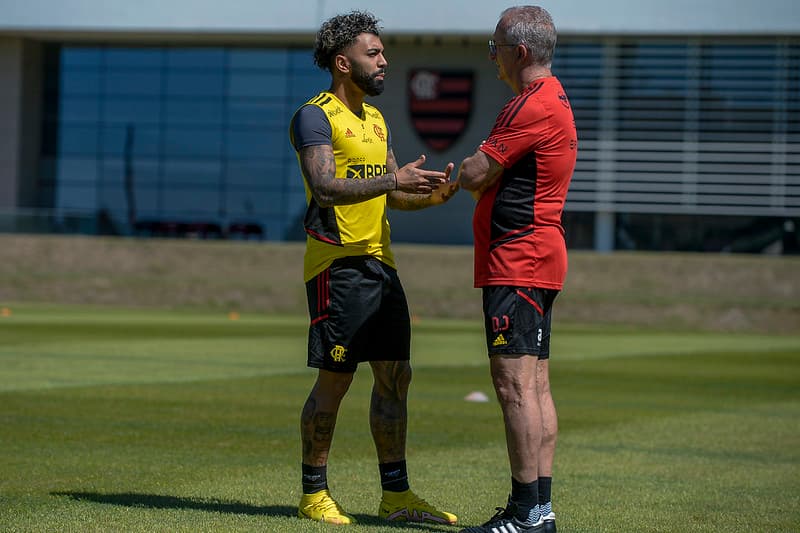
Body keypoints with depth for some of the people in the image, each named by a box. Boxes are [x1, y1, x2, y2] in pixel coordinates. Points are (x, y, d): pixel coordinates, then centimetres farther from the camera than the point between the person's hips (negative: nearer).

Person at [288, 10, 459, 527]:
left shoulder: (375, 119, 19)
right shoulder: (315, 115, -8)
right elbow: (325, 188, -21)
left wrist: (430, 195, 0)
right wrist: (393, 180, -27)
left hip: (381, 263, 8)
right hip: (337, 264, -8)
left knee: (395, 377, 7)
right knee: (335, 381, -4)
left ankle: (397, 495, 12)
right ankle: (314, 494, 6)